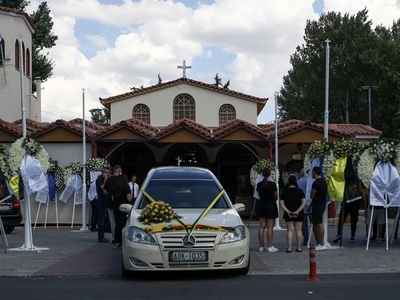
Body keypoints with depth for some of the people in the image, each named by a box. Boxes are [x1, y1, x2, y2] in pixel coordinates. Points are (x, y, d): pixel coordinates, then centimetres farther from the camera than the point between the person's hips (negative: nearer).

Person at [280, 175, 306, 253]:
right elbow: (304, 203, -9)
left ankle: (289, 247, -5)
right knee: (298, 230, 6)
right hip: (299, 214, 0)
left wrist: (288, 212, -12)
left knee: (289, 230, 2)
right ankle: (299, 247, 6)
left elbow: (281, 203, -7)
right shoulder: (300, 191, -1)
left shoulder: (285, 192, 0)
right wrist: (297, 211, -13)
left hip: (288, 214, 0)